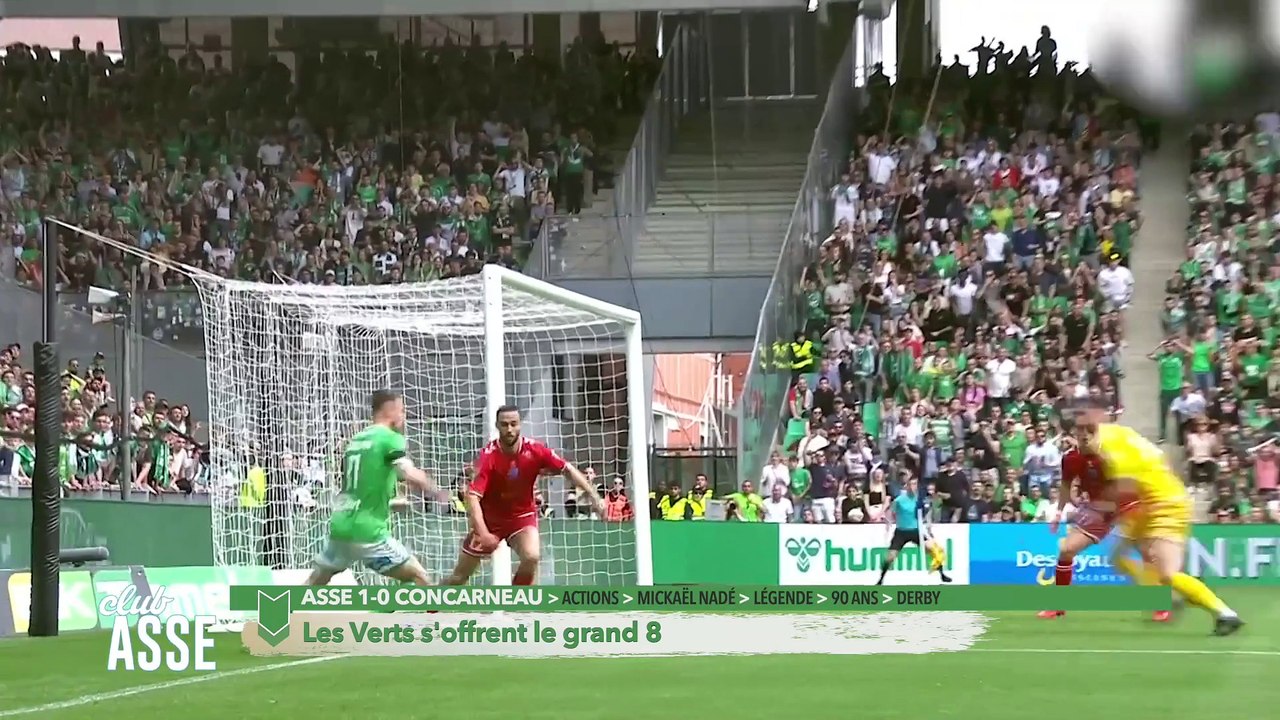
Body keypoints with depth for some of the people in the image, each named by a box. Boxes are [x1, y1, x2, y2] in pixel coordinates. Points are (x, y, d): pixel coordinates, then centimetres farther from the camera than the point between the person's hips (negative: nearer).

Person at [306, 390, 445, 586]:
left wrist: (391, 503, 33)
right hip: (367, 532, -8)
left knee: (315, 582, 24)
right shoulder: (390, 438, -6)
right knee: (419, 578, -2)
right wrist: (434, 491, -3)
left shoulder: (355, 441, 17)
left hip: (340, 527, 8)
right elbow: (412, 476, -21)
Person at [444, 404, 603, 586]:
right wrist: (482, 532, -45)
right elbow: (472, 496, -33)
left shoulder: (535, 450, -18)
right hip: (489, 518, -2)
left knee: (532, 557, -26)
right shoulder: (489, 456, -26)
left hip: (522, 515, 2)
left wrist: (593, 495, -10)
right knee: (460, 576, 4)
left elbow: (567, 469, -4)